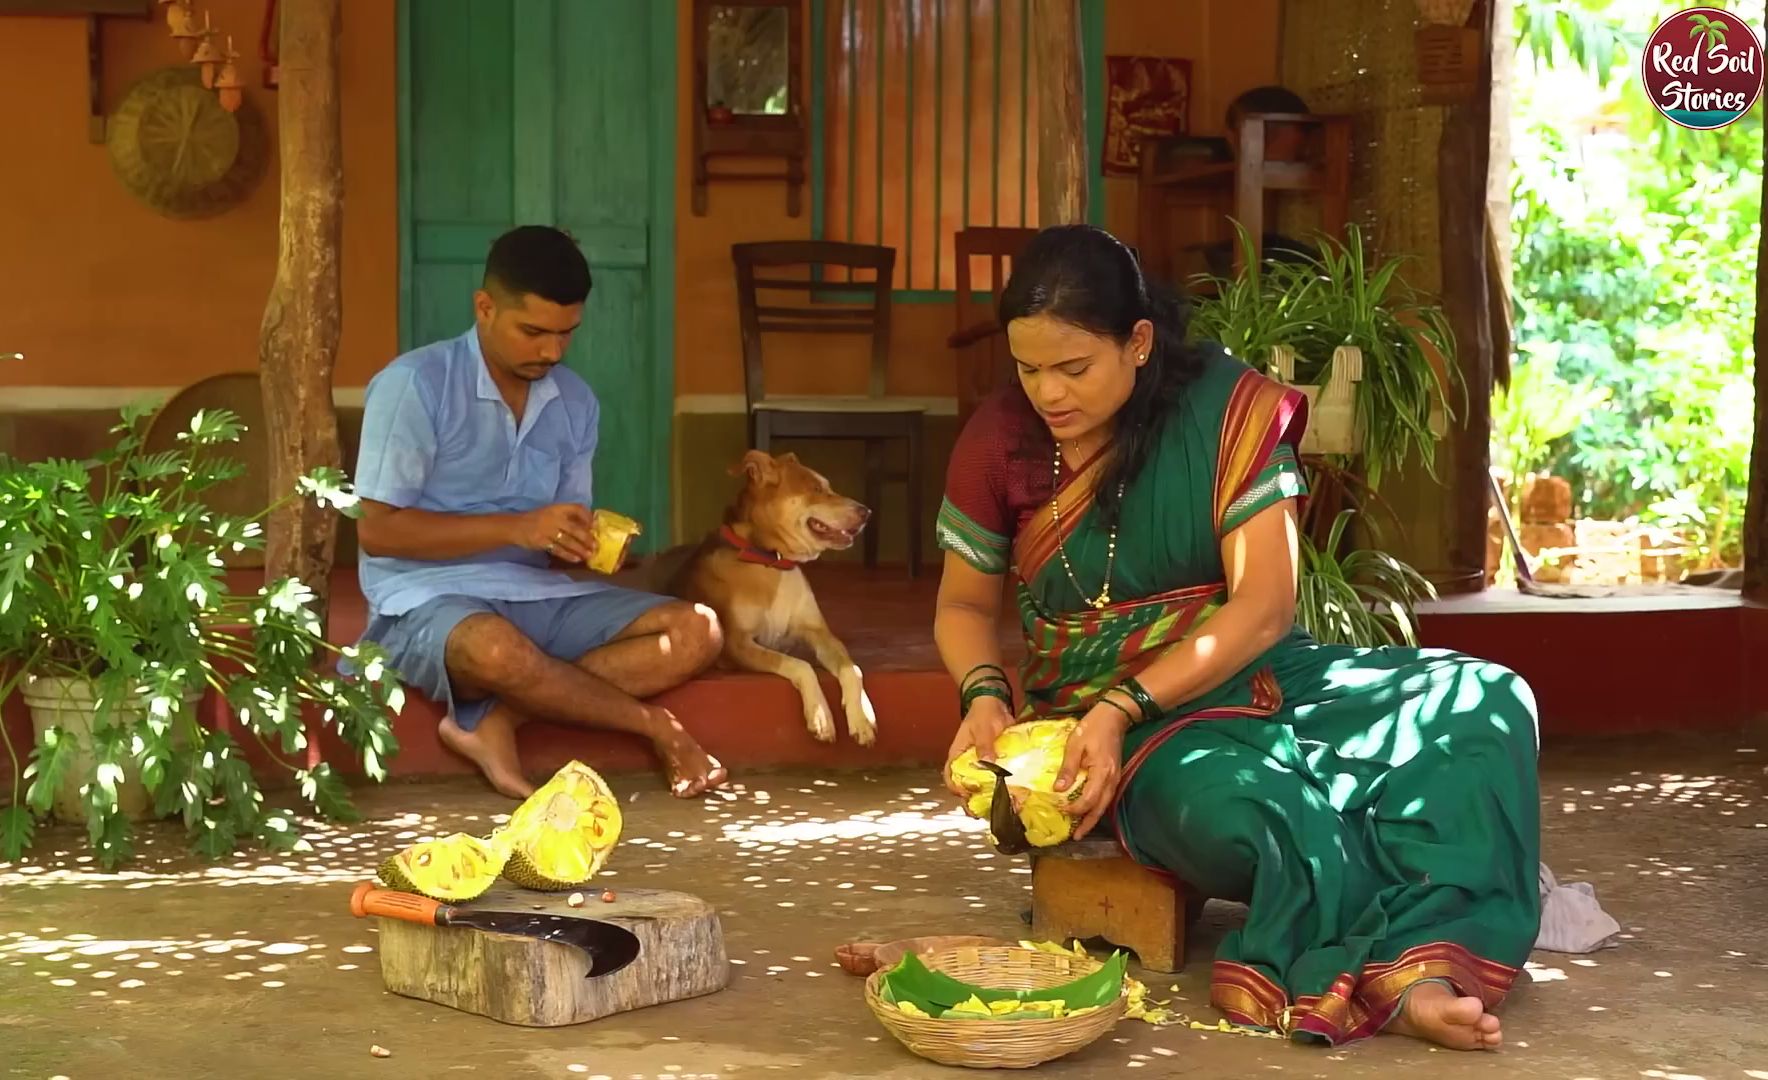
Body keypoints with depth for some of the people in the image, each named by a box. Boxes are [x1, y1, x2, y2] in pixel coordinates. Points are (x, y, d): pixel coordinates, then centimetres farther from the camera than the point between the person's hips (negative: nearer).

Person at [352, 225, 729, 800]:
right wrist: (517, 528, -19)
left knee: (694, 630, -13)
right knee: (497, 650, -40)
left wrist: (582, 547, -11)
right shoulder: (414, 385, -9)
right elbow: (377, 530, -13)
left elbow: (560, 548, 14)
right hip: (427, 600, -6)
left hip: (538, 595, 6)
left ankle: (495, 721, -24)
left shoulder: (575, 402, 9)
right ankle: (658, 727, -15)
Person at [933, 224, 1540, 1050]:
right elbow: (963, 604, 8)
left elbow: (1264, 605, -14)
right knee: (1235, 805, -38)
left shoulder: (1227, 408, -10)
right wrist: (984, 696, -15)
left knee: (1486, 702, -19)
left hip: (1250, 675, 2)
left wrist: (1125, 706, -24)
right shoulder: (998, 441, -7)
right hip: (1100, 713, -2)